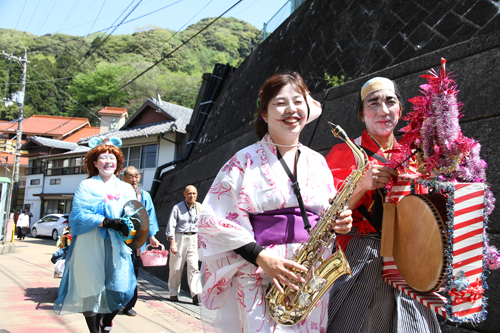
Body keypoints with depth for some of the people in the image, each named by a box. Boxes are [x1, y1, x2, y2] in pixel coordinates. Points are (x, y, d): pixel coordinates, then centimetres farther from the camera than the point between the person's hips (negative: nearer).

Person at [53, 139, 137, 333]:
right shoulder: (87, 186, 6)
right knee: (91, 289, 1)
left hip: (116, 246, 2)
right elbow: (79, 215, -7)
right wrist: (106, 221, -20)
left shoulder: (126, 188, 14)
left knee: (122, 289, -4)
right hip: (90, 246, -2)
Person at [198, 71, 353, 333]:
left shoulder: (317, 162, 12)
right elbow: (215, 220, -9)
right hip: (259, 281, -4)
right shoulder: (245, 161, -3)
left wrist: (339, 223, -4)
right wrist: (260, 256, -18)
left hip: (313, 280, 5)